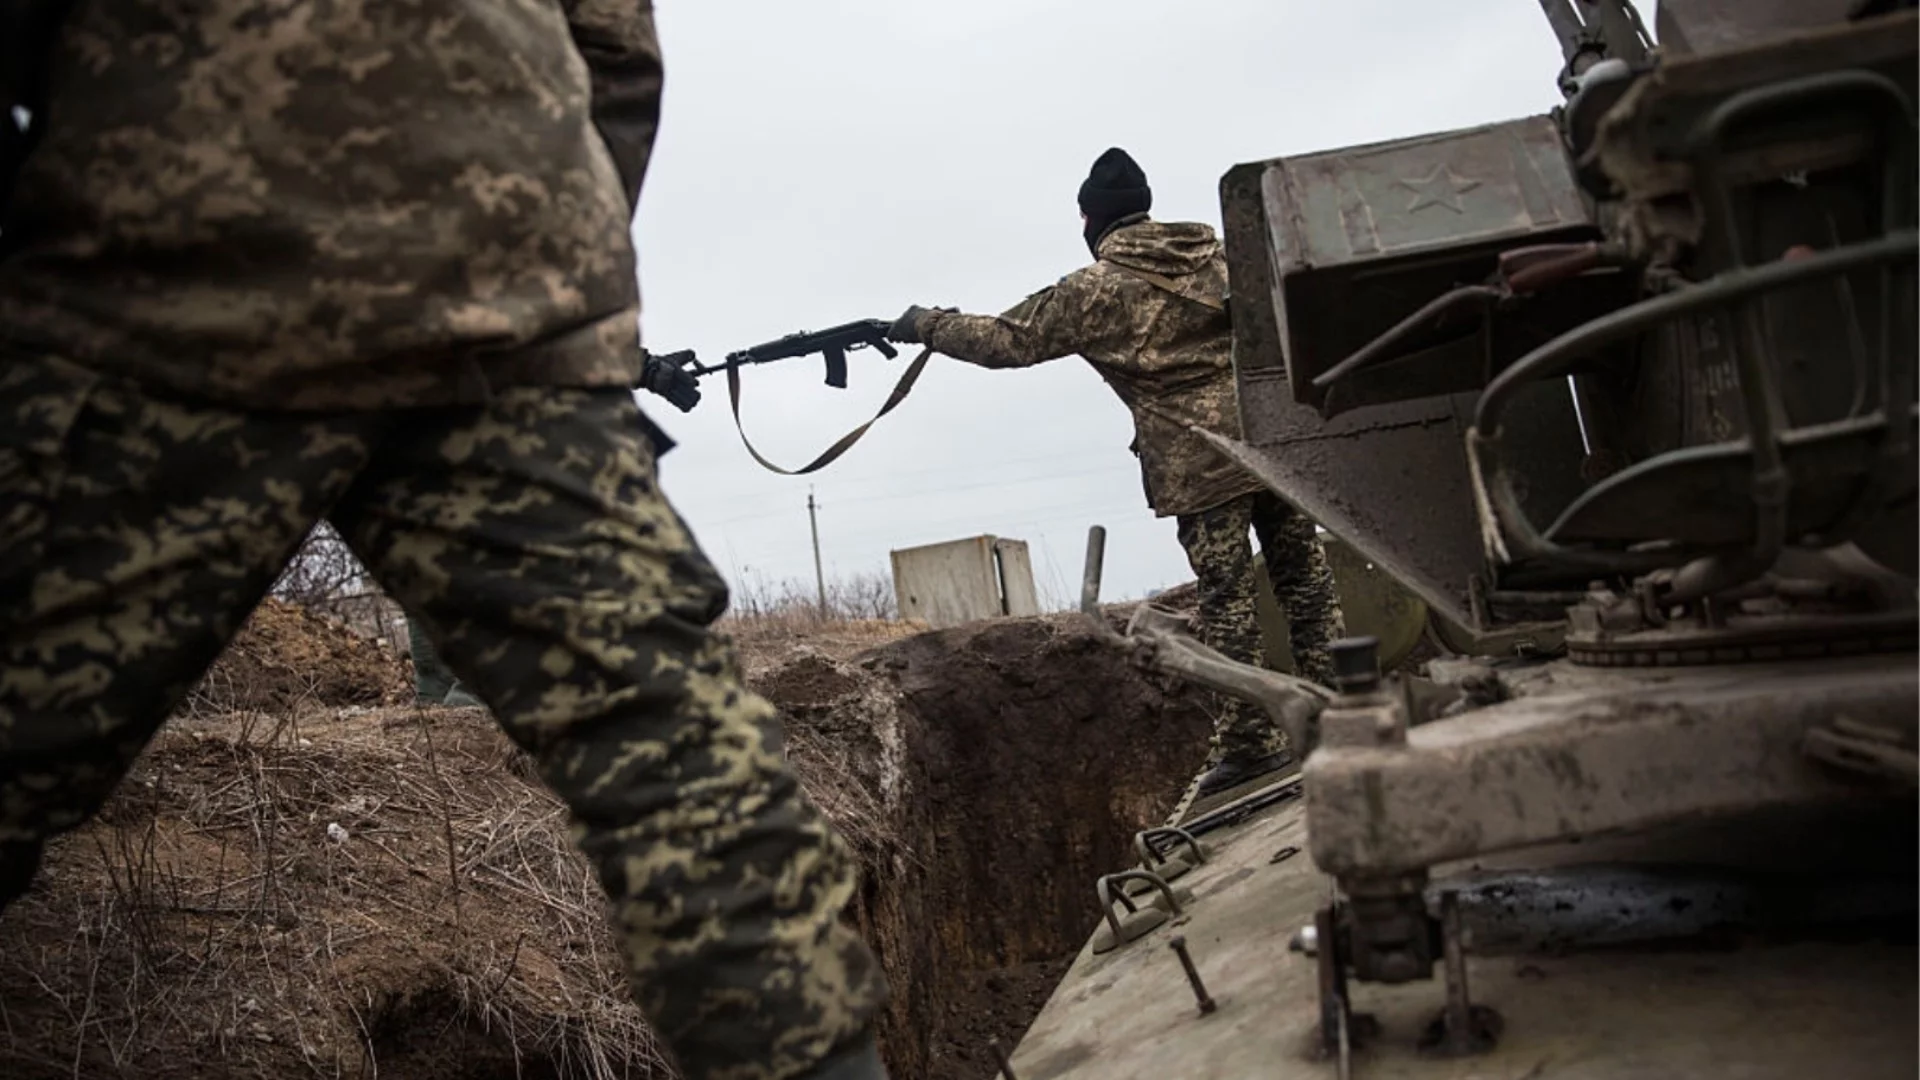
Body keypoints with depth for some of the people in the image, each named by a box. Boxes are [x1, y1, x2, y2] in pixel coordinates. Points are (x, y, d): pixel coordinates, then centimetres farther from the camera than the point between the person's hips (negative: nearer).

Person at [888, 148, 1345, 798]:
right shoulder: (1219, 252, 12)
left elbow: (1006, 340, 2)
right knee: (1305, 580, 11)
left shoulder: (1094, 291, -2)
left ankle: (1250, 742, 6)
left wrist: (925, 326, 14)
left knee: (1227, 599, 1)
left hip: (1199, 464, -5)